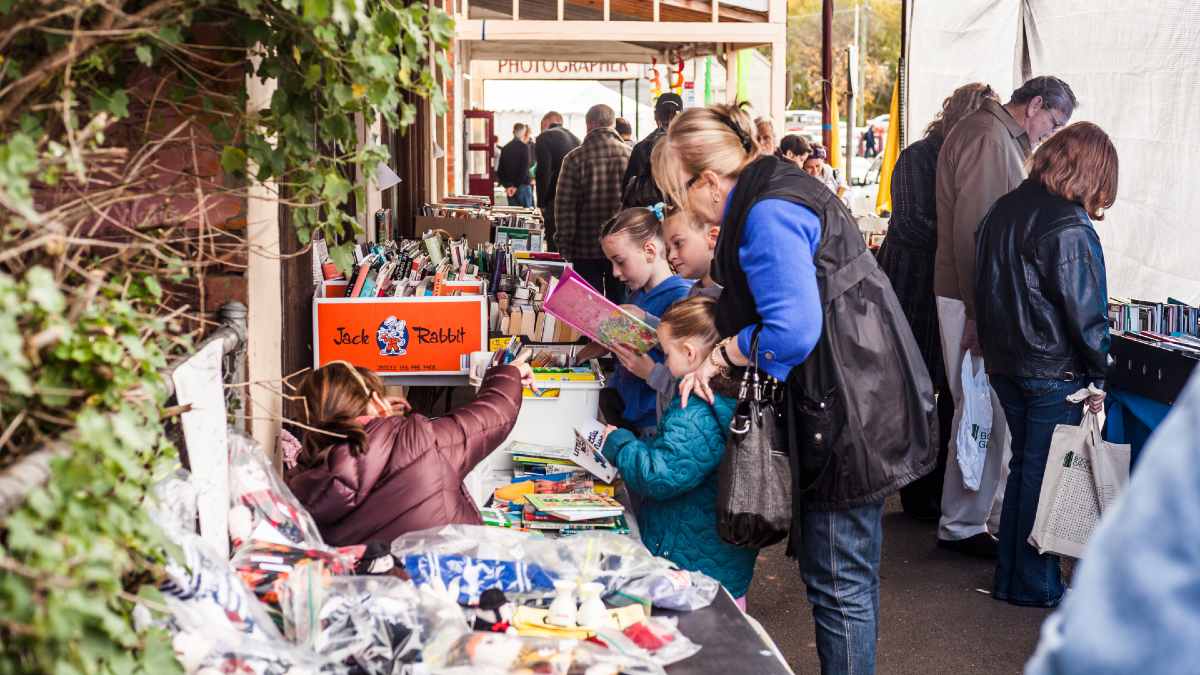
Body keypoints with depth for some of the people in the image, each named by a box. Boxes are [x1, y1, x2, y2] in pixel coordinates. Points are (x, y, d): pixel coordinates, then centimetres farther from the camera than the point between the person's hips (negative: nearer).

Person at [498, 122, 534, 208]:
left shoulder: (505, 148, 8)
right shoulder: (524, 147, -9)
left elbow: (500, 170, 6)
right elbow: (524, 169, -17)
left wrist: (506, 185, 0)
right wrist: (516, 186, -14)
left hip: (509, 187, 5)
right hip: (522, 185, -5)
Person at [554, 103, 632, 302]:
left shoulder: (575, 158, -9)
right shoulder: (630, 154, -3)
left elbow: (564, 205, -9)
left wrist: (564, 243, -1)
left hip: (586, 248, -2)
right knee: (620, 303, 13)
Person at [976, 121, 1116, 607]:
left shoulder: (1002, 211, 6)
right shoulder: (1069, 228, -18)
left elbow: (984, 289, 13)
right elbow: (1085, 311, -17)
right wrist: (1098, 376, -9)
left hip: (1004, 363, 7)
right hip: (1053, 371, -7)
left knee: (1023, 464, 18)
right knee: (1045, 474, 4)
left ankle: (1010, 576, 25)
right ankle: (1035, 585, 13)